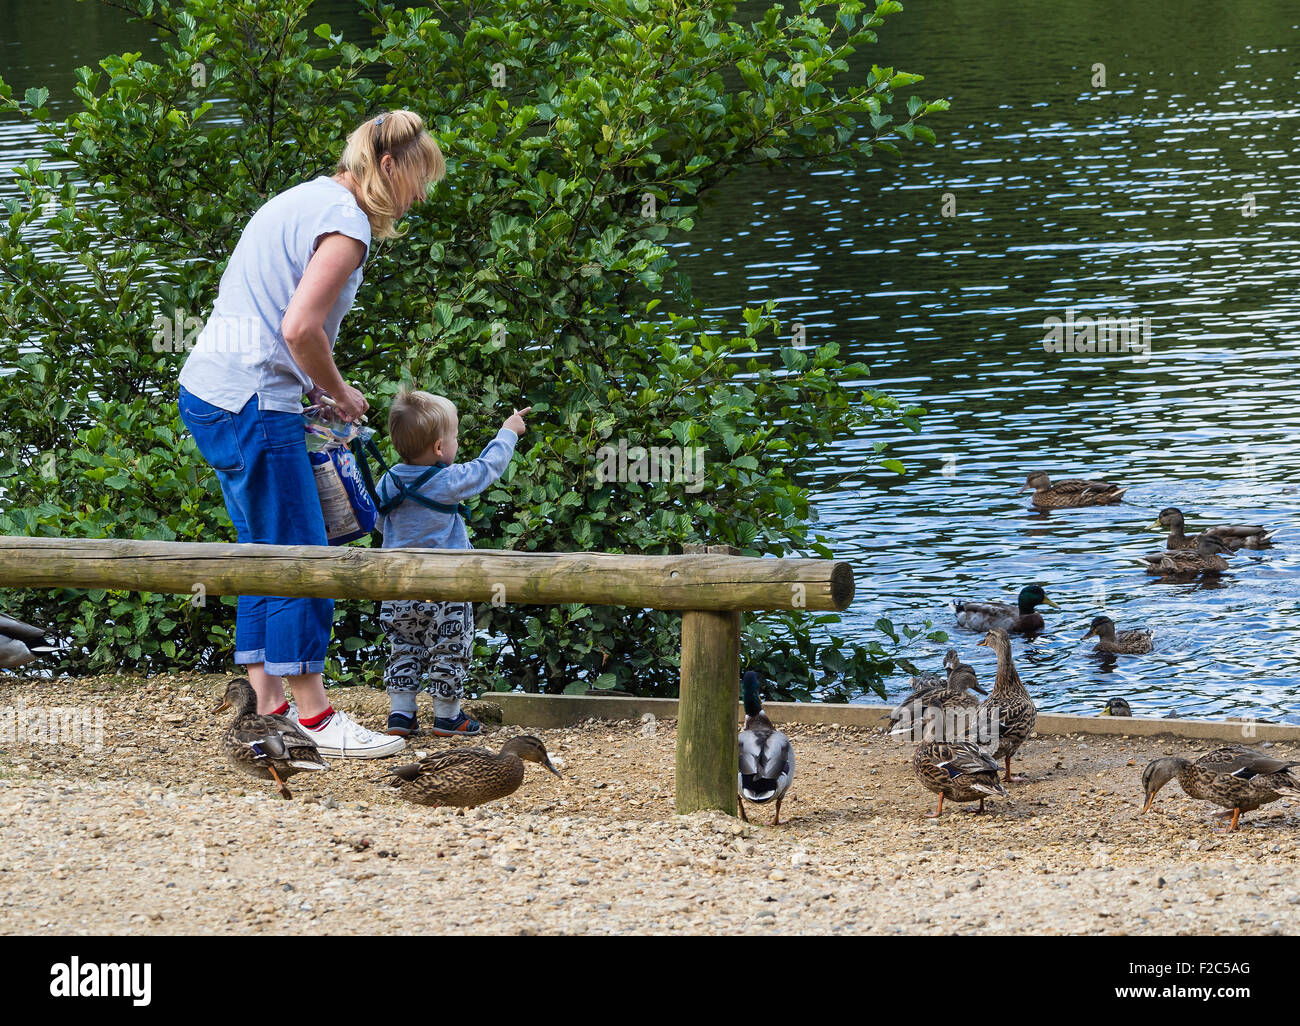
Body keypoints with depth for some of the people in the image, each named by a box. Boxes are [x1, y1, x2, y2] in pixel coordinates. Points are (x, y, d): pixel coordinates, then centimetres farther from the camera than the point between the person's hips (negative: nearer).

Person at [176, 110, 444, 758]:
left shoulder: (302, 199, 18)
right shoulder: (346, 220, -13)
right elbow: (300, 327, -21)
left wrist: (314, 386, 15)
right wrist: (339, 394, -5)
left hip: (207, 392, 10)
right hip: (252, 404, -10)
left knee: (269, 553, 16)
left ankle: (269, 703, 20)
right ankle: (315, 719, -2)